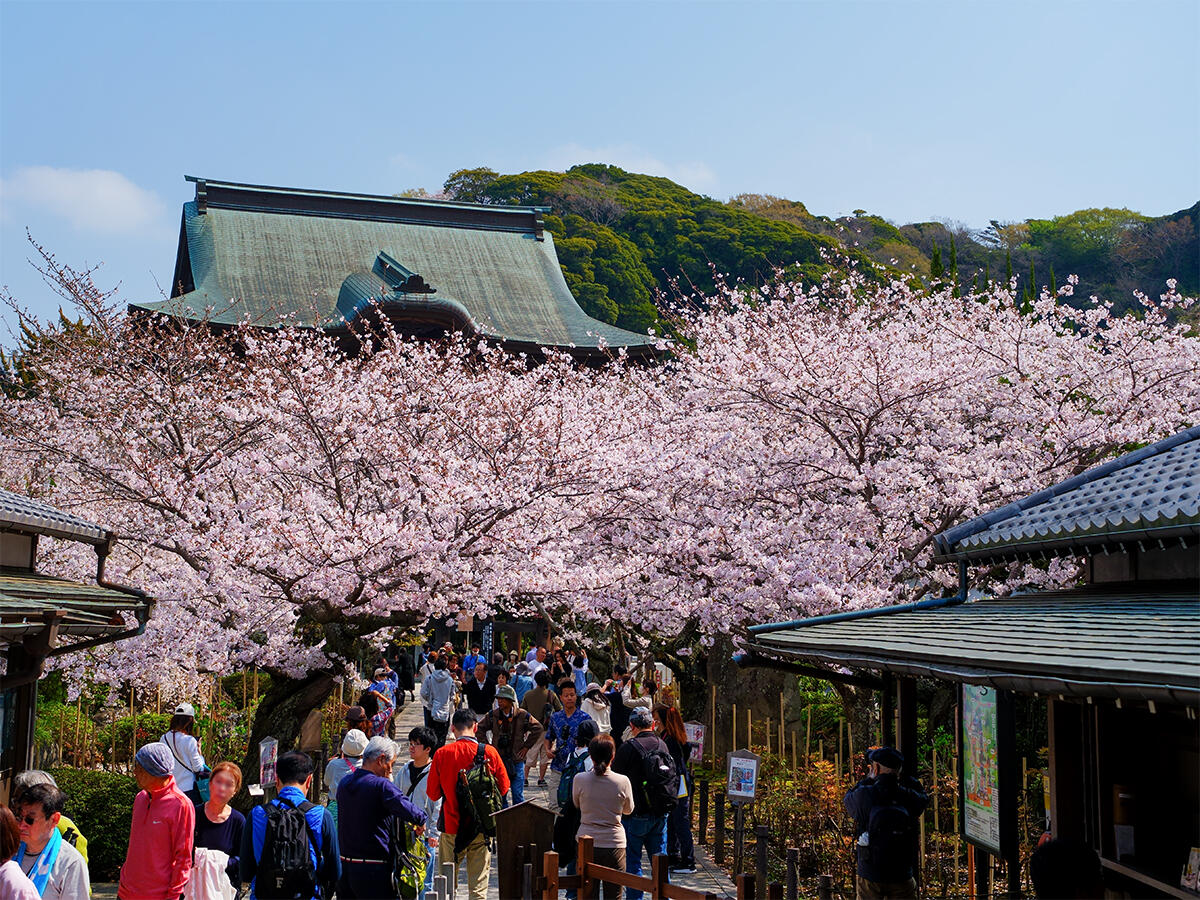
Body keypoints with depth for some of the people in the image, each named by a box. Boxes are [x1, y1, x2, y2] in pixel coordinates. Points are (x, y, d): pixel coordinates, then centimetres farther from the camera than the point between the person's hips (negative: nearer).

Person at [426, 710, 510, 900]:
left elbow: (433, 794, 1)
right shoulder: (489, 752, -7)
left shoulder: (441, 754, -7)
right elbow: (503, 788, 3)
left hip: (451, 827, 0)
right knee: (479, 884, 6)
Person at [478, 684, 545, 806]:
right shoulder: (493, 715, 1)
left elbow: (538, 729, 5)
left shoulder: (522, 715, -3)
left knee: (518, 794, 0)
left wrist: (527, 746, 3)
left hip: (517, 760, -2)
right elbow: (479, 729, 12)